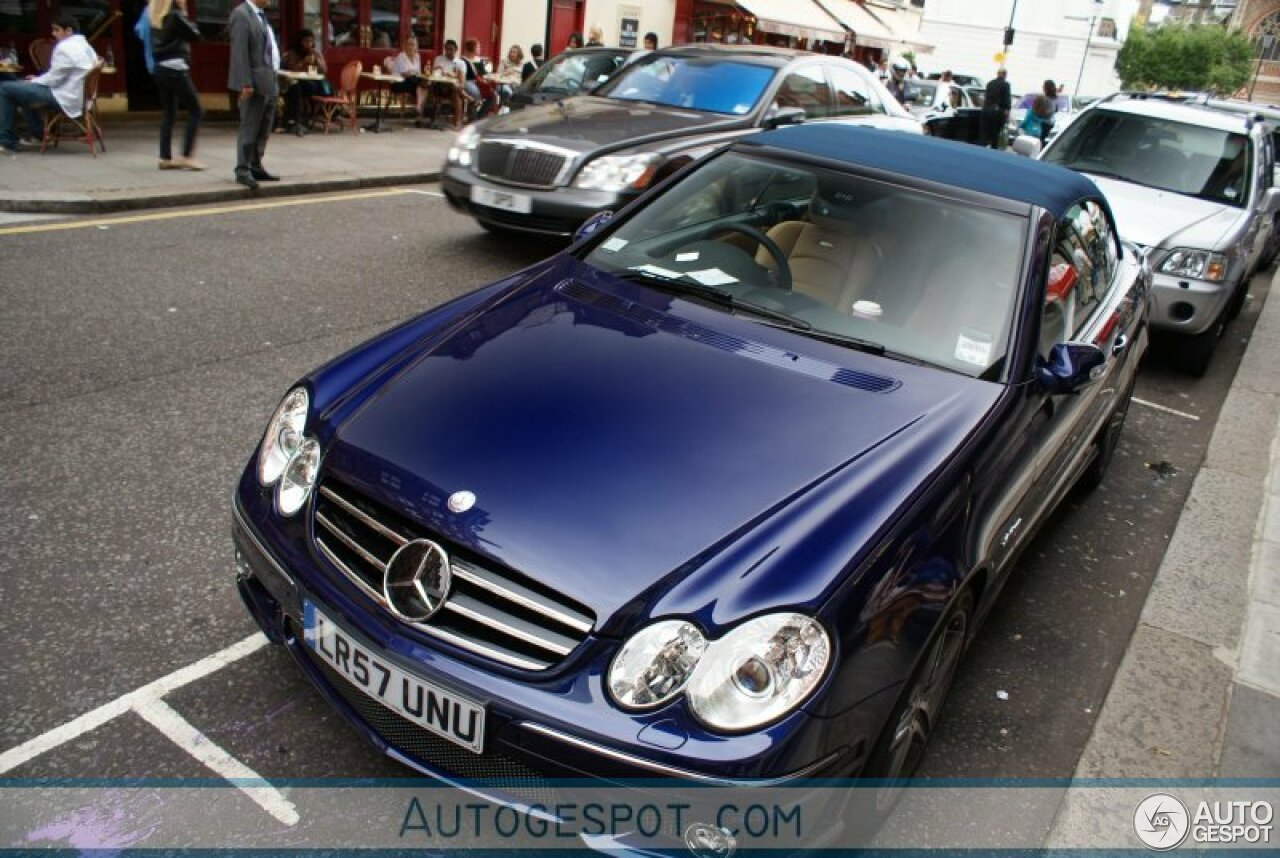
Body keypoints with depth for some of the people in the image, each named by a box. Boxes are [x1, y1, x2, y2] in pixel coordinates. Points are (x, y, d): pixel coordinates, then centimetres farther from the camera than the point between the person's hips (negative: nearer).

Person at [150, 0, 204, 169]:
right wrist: (185, 14, 5)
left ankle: (165, 158, 10)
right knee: (195, 111, -2)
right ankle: (187, 156, -7)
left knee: (169, 114, 12)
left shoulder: (155, 17, 12)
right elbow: (195, 34, -6)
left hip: (160, 68, 8)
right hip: (176, 69, -8)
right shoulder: (175, 16, -11)